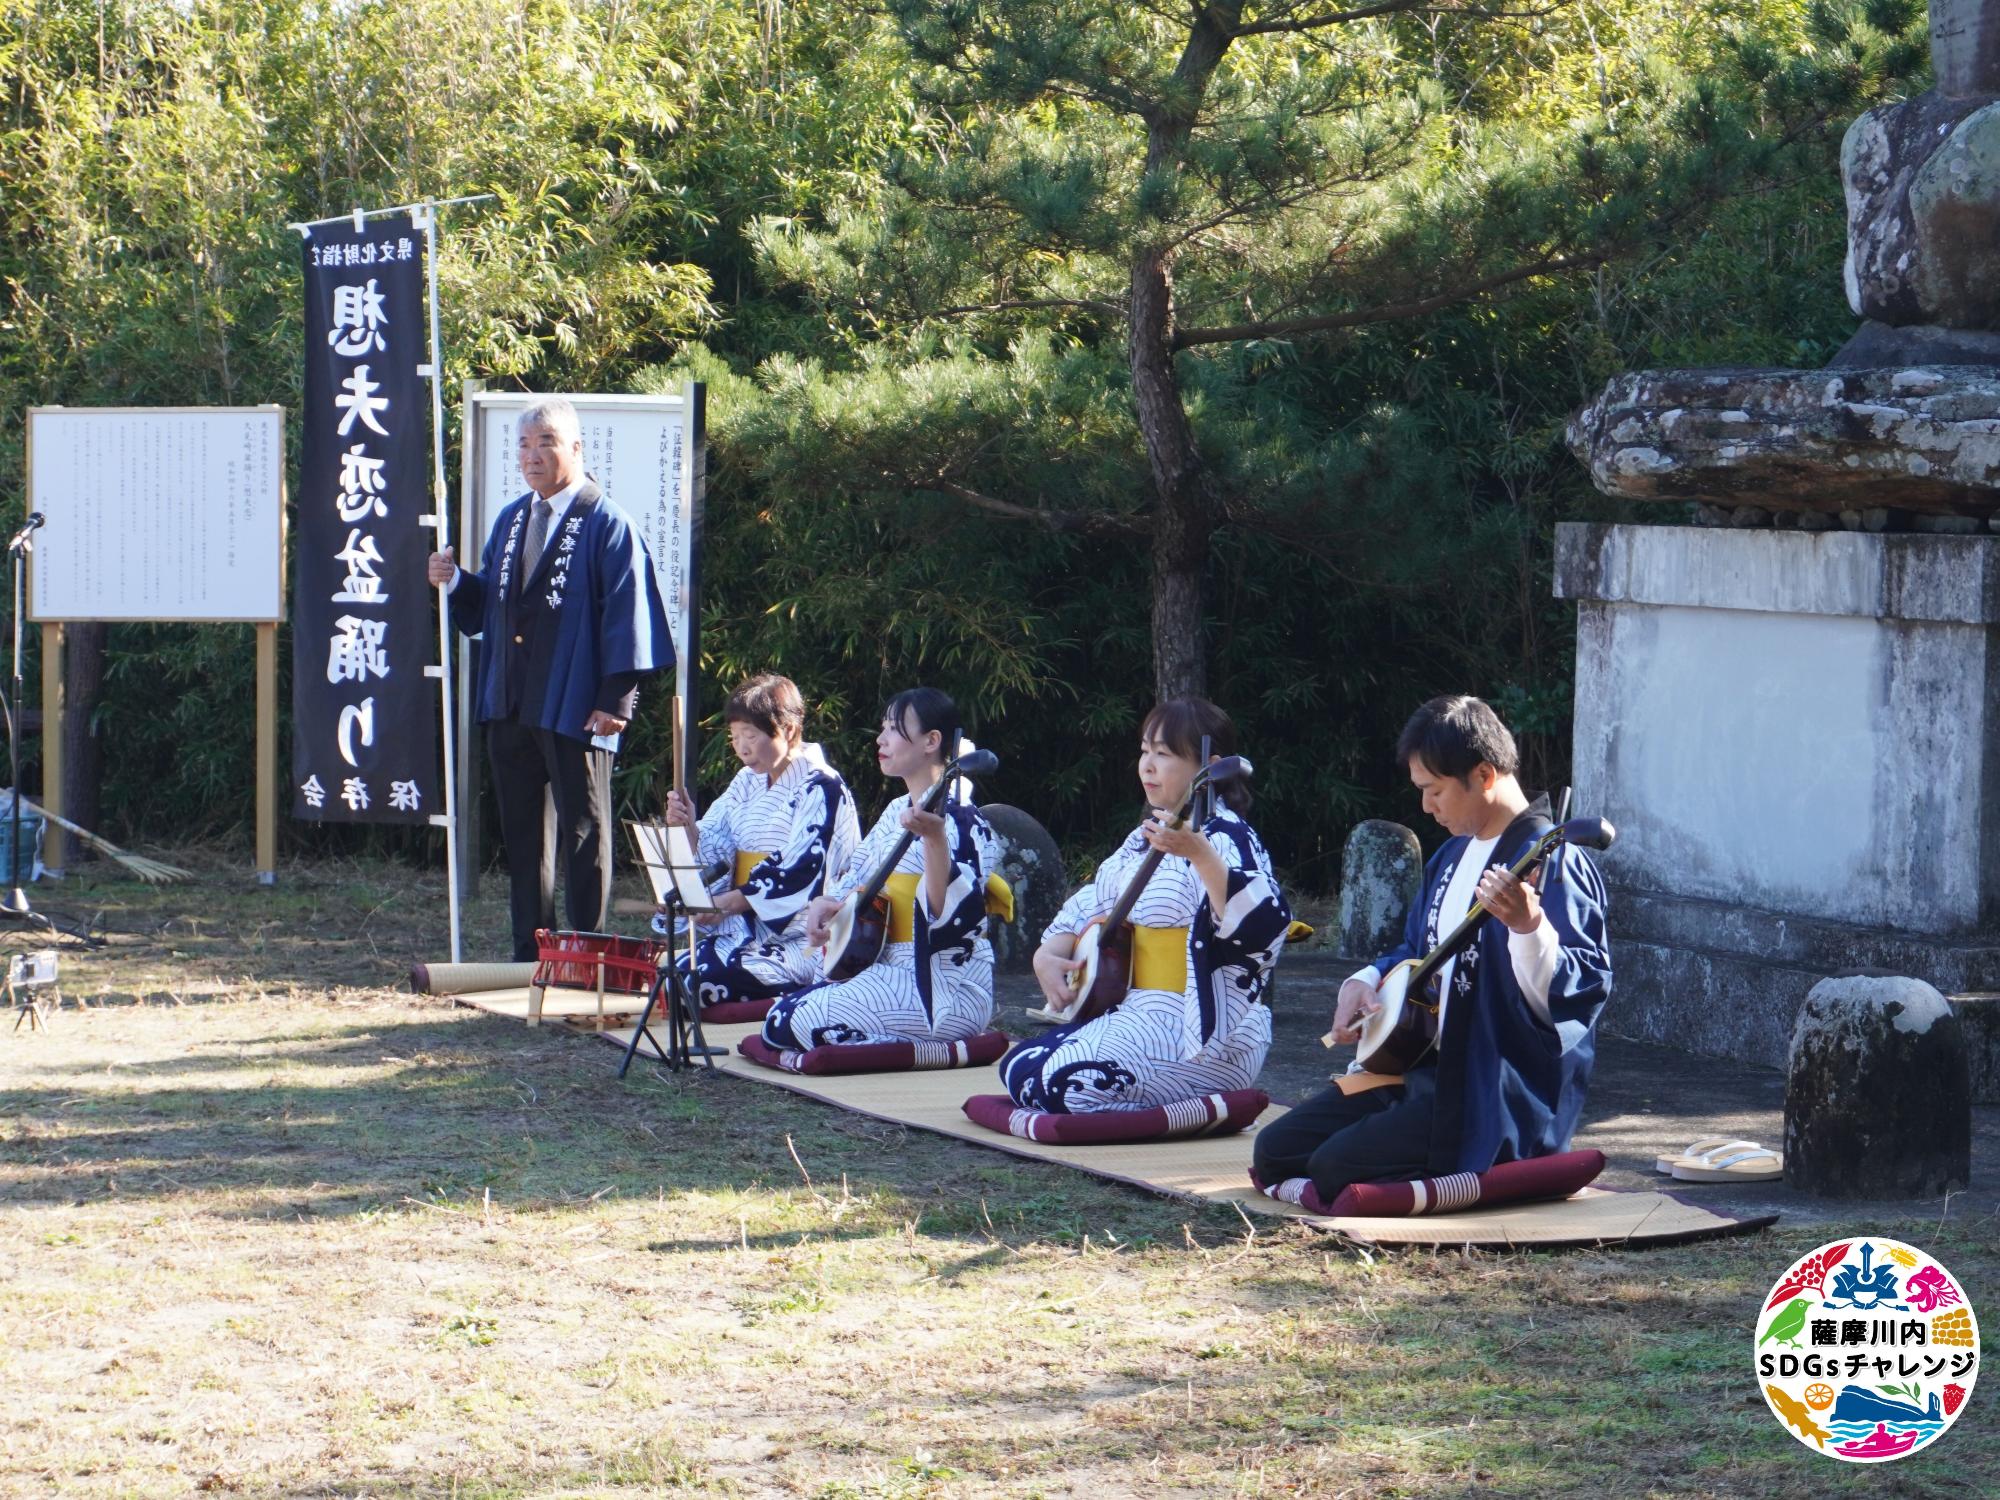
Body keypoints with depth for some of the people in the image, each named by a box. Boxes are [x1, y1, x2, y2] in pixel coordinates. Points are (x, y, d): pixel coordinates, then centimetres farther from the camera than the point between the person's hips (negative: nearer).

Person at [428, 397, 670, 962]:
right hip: (510, 705, 7)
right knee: (523, 835, 11)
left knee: (582, 832, 2)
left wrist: (615, 699, -17)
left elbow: (627, 615, -12)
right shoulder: (510, 521, 14)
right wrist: (455, 581, -1)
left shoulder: (607, 526, -8)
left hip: (573, 709, -7)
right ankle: (529, 953, 19)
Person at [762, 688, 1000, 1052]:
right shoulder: (896, 812, 13)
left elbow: (950, 914, -26)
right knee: (783, 1013, 8)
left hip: (944, 988, -9)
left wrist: (934, 839, -39)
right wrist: (824, 904, 1)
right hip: (889, 973, 9)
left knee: (799, 1020, -19)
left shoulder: (960, 822, -14)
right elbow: (854, 879, 23)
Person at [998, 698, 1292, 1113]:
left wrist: (1200, 855, -45)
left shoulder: (1225, 837, -14)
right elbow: (1088, 905, 24)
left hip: (1205, 1031, -10)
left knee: (1066, 1081, -25)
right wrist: (1048, 955, 5)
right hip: (1134, 1013, 10)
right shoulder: (1146, 837, 14)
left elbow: (1263, 923, -33)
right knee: (1018, 1067, 7)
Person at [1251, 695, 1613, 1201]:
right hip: (1424, 1065, 10)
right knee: (1276, 1151, 6)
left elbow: (1581, 990, -25)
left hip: (1494, 1098, -10)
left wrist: (1527, 926, -43)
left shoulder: (1550, 862, -17)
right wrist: (1367, 982, 7)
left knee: (1335, 1168, -23)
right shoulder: (1454, 855, 12)